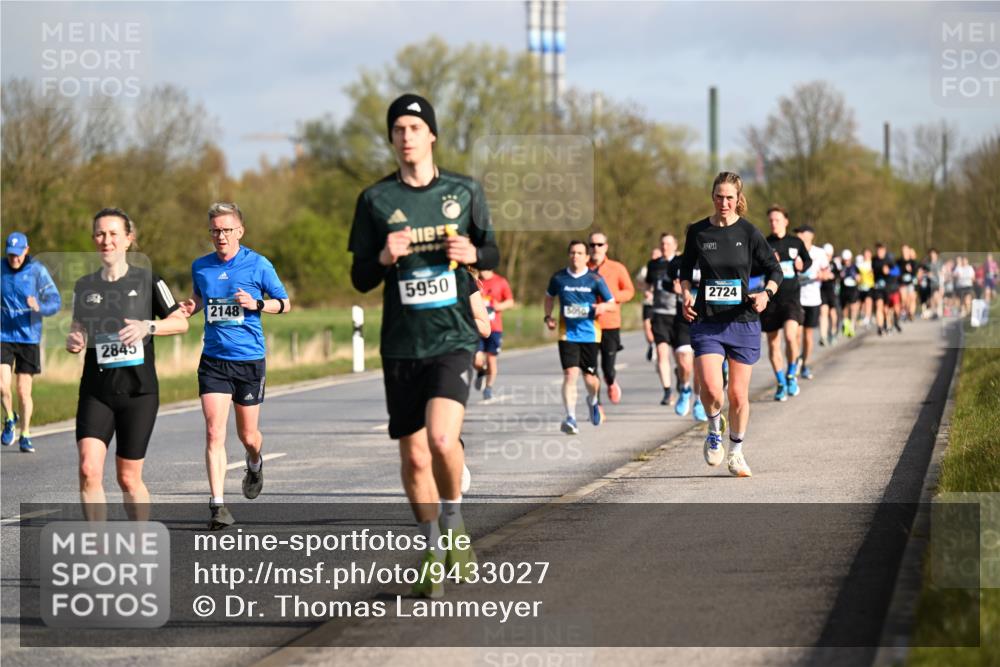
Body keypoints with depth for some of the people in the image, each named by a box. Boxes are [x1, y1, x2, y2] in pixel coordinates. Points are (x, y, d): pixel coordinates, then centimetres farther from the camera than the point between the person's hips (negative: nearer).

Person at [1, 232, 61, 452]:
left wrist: (39, 307, -29)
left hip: (29, 338, -1)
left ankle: (25, 436, 18)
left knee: (23, 391, 3)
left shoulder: (38, 271, -6)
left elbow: (55, 301, -10)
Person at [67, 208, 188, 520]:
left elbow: (181, 322, 3)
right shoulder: (84, 286, 8)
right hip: (95, 391, 2)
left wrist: (148, 326, -15)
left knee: (128, 478, 3)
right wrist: (73, 341, -5)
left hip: (138, 391, -2)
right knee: (89, 469, -17)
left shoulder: (147, 280, 0)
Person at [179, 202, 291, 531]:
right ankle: (218, 505, -11)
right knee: (214, 433, -11)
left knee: (247, 435, 9)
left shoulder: (258, 264, -3)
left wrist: (256, 304, -13)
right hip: (213, 359, 1)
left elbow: (284, 303, 5)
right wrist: (189, 308, 2)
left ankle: (254, 464, 46)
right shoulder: (200, 267, 5)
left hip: (249, 359, -1)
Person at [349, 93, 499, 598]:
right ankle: (434, 555, 23)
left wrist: (472, 253, -8)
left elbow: (492, 253, 14)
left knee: (442, 439, -22)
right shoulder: (375, 200, 3)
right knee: (414, 457, 5)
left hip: (454, 336, -2)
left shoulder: (464, 191, 4)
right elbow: (360, 278, 7)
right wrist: (384, 258, -14)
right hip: (401, 344, 2)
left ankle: (454, 523, 4)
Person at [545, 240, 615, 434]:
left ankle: (593, 401, 42)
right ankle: (571, 418, -17)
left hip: (590, 334, 0)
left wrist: (603, 306, -20)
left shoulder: (595, 279, -2)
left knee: (589, 376, 6)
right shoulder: (558, 278, 2)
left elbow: (612, 303, 3)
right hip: (567, 334, 0)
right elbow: (549, 297, 20)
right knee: (570, 373, -15)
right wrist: (548, 316, 5)